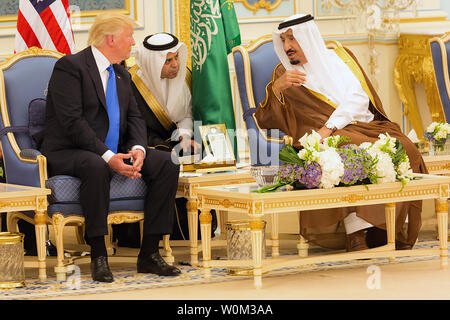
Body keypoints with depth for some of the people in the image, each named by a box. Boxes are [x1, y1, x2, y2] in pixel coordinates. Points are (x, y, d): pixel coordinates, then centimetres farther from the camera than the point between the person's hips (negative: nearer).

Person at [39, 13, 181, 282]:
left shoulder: (121, 74, 16)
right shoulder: (70, 66, -11)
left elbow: (134, 117, 11)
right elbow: (72, 121, -20)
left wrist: (138, 149, -12)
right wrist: (107, 157, -28)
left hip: (114, 153, 8)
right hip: (68, 154, -8)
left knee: (167, 164, -12)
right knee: (96, 166, -41)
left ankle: (149, 253, -11)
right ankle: (98, 257, -31)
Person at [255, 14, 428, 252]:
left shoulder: (340, 58, 15)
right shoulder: (284, 73, 13)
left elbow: (358, 98, -1)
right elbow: (265, 121, 2)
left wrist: (329, 127, -17)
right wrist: (277, 87, -16)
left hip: (366, 125, 3)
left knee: (404, 150, -26)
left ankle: (385, 228, -21)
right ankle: (355, 232, -38)